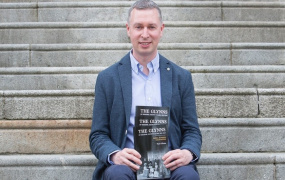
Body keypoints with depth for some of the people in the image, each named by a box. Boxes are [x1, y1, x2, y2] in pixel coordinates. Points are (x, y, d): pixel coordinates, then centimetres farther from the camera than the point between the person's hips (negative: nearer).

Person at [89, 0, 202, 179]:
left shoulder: (182, 77, 13)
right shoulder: (108, 78, 9)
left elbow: (192, 131, 12)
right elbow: (98, 135, 7)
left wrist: (188, 153, -12)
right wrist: (115, 155, -16)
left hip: (169, 163, 2)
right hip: (126, 164, -1)